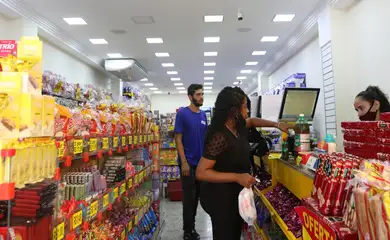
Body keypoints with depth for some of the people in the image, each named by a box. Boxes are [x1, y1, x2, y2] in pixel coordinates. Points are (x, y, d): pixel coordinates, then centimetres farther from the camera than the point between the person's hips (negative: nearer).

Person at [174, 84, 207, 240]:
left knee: (196, 196, 15)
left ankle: (190, 226, 32)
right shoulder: (182, 113, -10)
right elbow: (178, 139, -12)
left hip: (201, 162, 6)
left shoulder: (203, 115, 7)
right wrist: (184, 162, -17)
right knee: (189, 197, 3)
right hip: (188, 162, -6)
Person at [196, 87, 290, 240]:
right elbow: (201, 172, -30)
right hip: (220, 197, -9)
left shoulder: (237, 126, -2)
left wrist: (277, 125, 15)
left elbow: (252, 121, 23)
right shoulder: (219, 137, -30)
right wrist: (237, 177, -32)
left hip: (234, 193, 9)